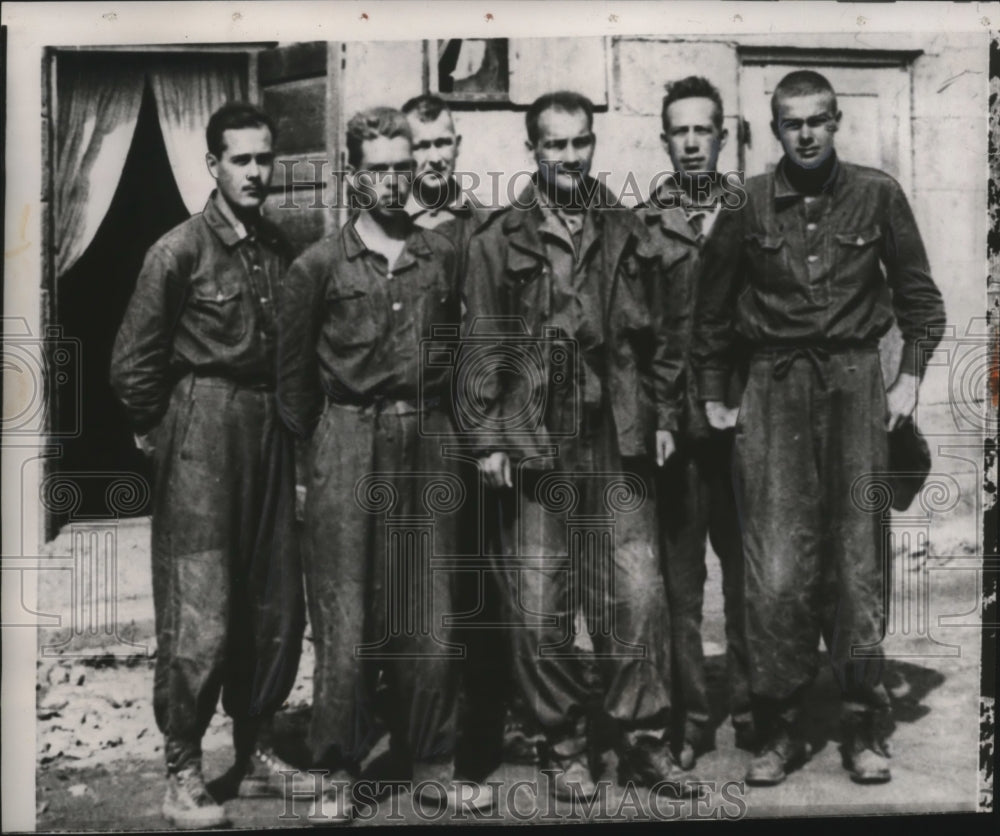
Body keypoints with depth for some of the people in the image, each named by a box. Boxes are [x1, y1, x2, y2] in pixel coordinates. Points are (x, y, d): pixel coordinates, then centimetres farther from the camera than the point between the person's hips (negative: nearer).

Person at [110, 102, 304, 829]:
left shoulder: (281, 250, 8)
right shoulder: (181, 250, -8)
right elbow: (134, 365, -4)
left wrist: (288, 418, 7)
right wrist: (159, 429, 4)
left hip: (270, 432, 6)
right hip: (202, 434, -5)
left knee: (277, 608, 10)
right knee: (201, 614, -4)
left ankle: (250, 748, 28)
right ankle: (183, 773, 12)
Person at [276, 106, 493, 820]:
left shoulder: (442, 256, 10)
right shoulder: (320, 265, 1)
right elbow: (294, 372, 7)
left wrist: (441, 425, 11)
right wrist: (322, 442, 7)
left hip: (429, 442, 3)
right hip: (348, 445, -2)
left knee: (431, 619, 6)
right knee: (346, 620, 0)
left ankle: (433, 768, 18)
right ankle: (340, 774, 13)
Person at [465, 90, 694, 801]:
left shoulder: (626, 231, 13)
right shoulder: (500, 239, 5)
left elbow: (648, 334, 15)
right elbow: (482, 345, 2)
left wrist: (653, 417, 9)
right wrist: (490, 437, -4)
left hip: (619, 439, 2)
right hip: (535, 443, -1)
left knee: (638, 592, 0)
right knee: (540, 605, 3)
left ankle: (643, 741, 15)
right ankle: (567, 747, 19)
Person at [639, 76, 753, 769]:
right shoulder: (641, 225, 4)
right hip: (673, 424, -1)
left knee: (746, 572, 8)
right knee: (680, 578, 5)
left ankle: (749, 705, 22)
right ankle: (691, 716, 16)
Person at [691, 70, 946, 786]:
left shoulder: (877, 195, 7)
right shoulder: (747, 205, 6)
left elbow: (920, 297, 13)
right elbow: (713, 310, 12)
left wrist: (910, 377, 3)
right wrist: (713, 397, 10)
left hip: (855, 381, 1)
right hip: (774, 385, 0)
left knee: (858, 567, 3)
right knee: (777, 572, -5)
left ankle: (865, 732, 14)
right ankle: (780, 732, 8)